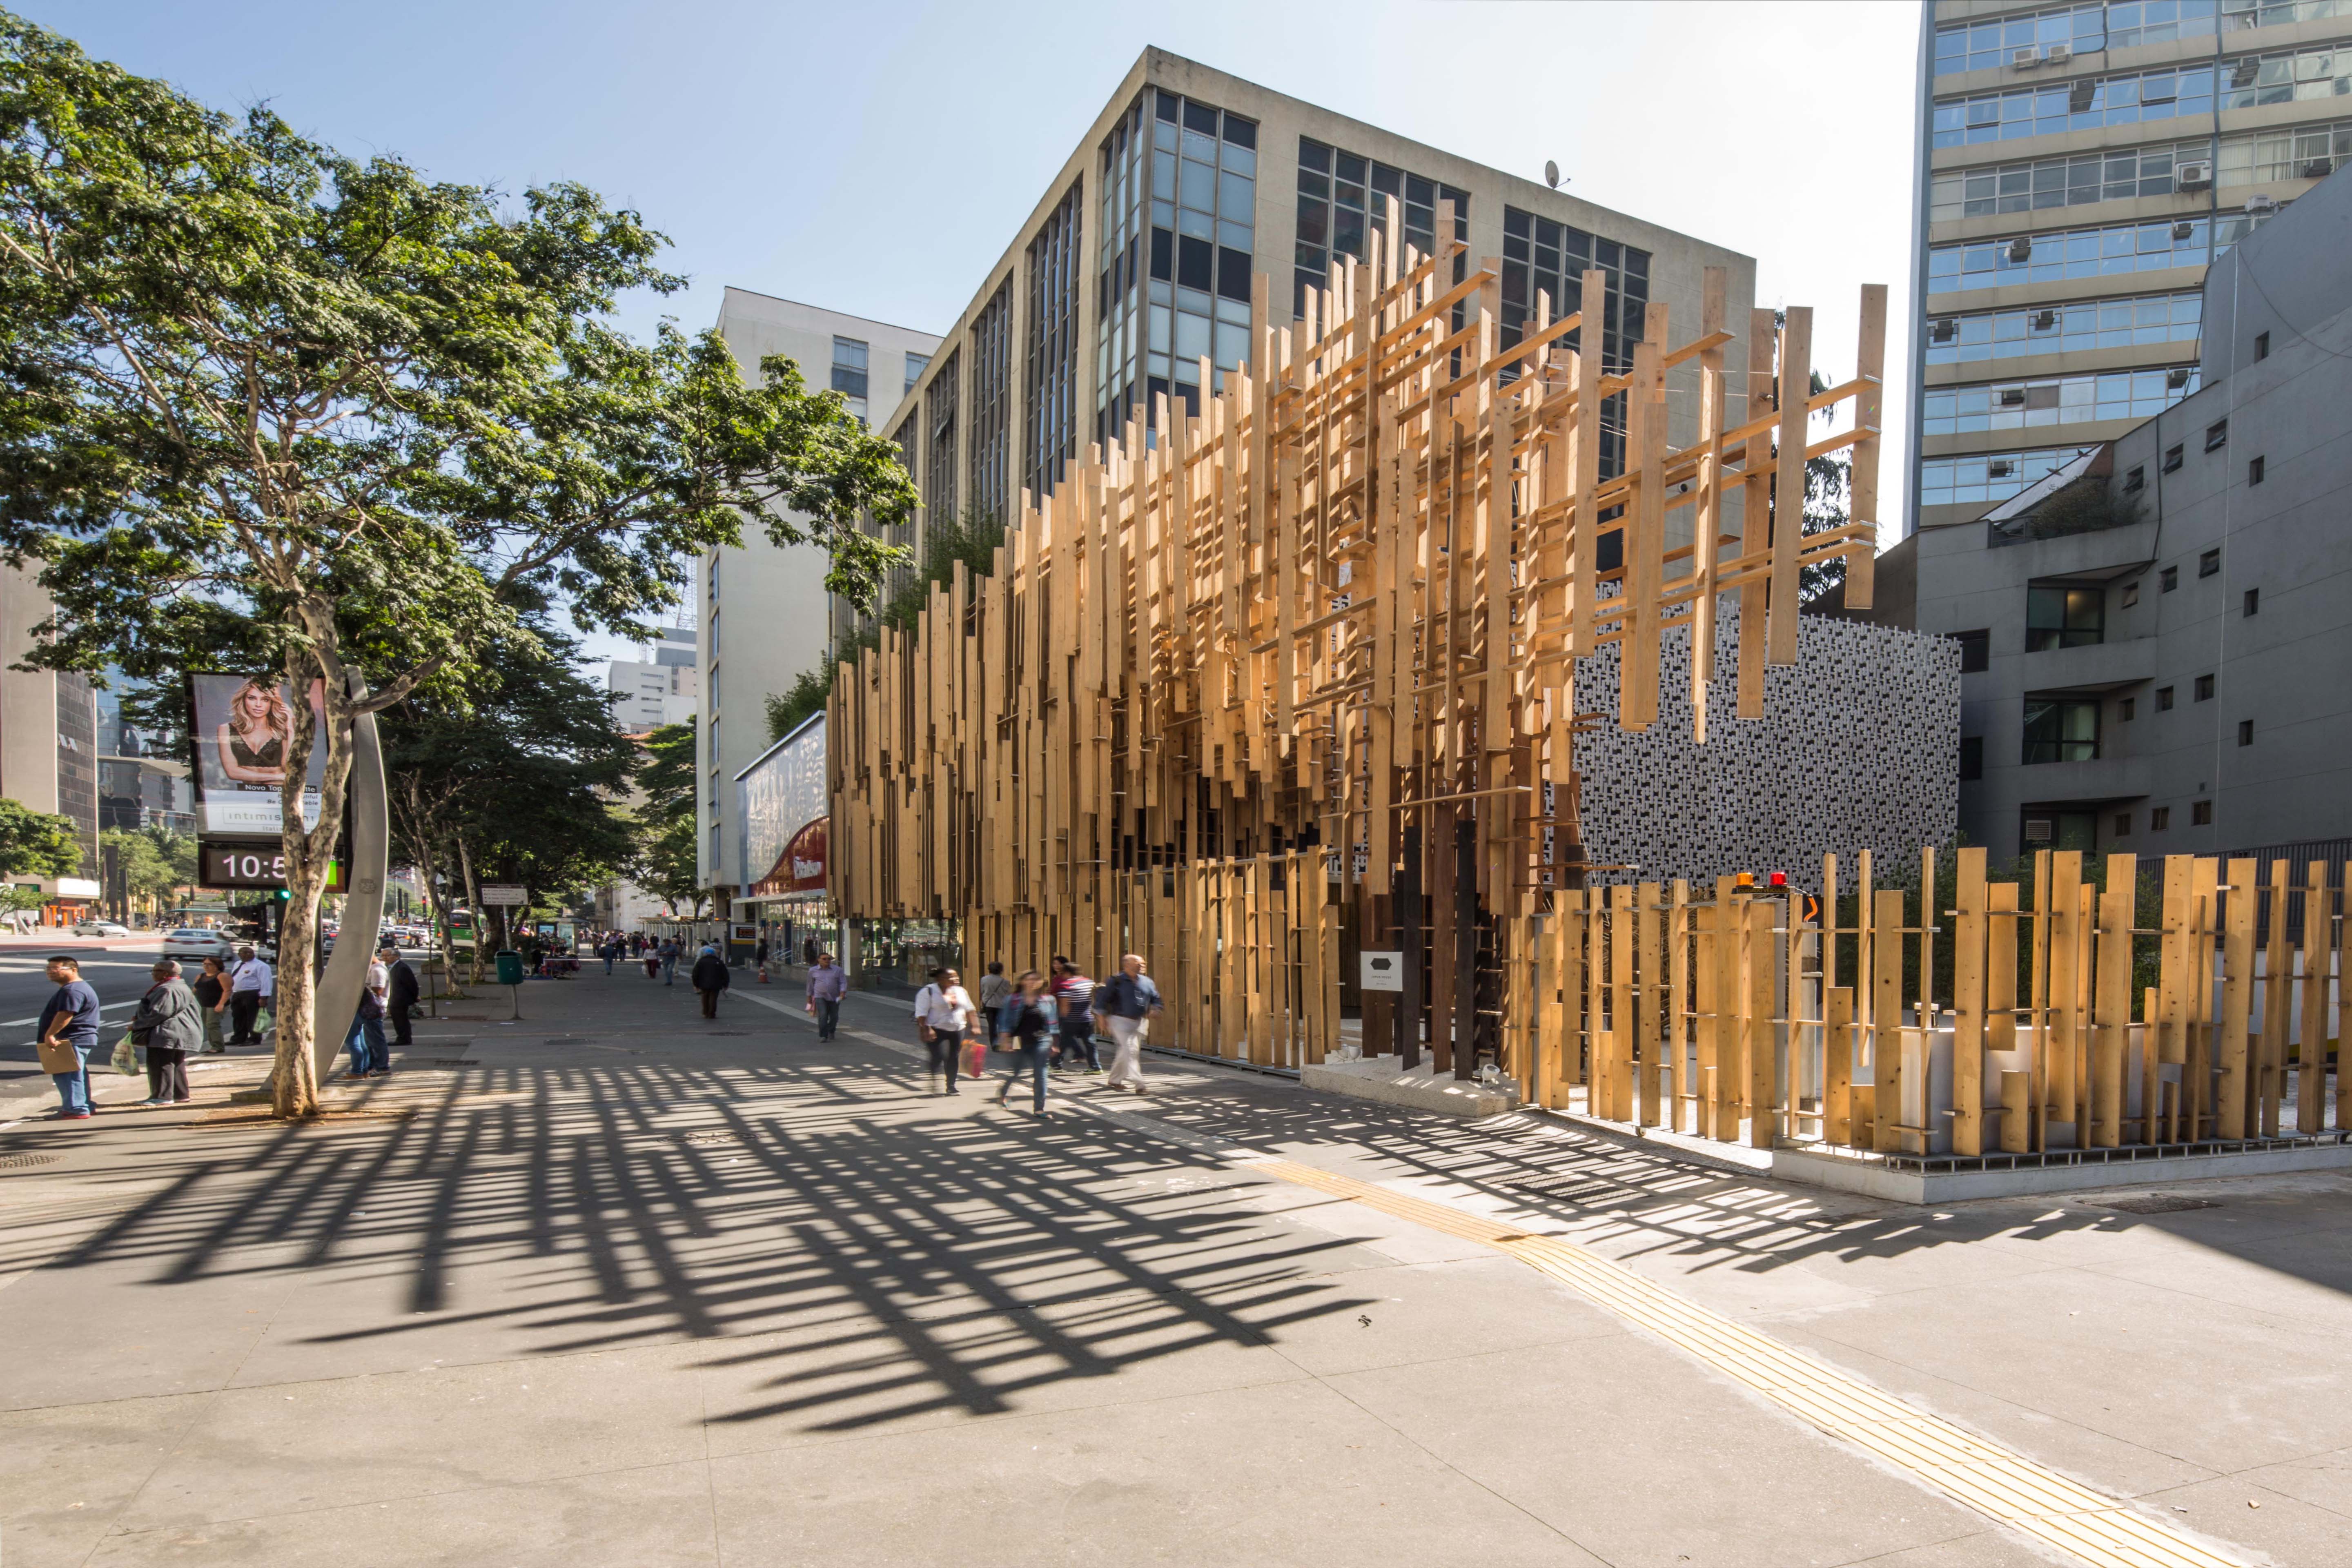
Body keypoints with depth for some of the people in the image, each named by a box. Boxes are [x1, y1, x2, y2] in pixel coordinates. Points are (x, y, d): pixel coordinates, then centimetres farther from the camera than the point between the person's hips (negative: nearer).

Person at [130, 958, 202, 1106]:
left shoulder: (167, 990, -17)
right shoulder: (181, 987, 17)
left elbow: (159, 1013, -21)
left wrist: (137, 1025, -9)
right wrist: (139, 1017, 14)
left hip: (166, 1033, -11)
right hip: (180, 1033, 11)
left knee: (160, 1064, -6)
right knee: (177, 1064, 14)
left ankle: (163, 1096, -5)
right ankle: (181, 1095, 19)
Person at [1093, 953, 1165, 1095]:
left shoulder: (1147, 982, 9)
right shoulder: (1116, 981, -8)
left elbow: (1155, 998, 19)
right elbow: (1103, 997, -6)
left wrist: (1153, 1009, 1)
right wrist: (1103, 1015, -7)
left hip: (1139, 1022, 6)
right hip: (1121, 1021, -6)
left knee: (1126, 1051, 13)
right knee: (1130, 1050, -15)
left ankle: (1115, 1079, 30)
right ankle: (1138, 1083, -19)